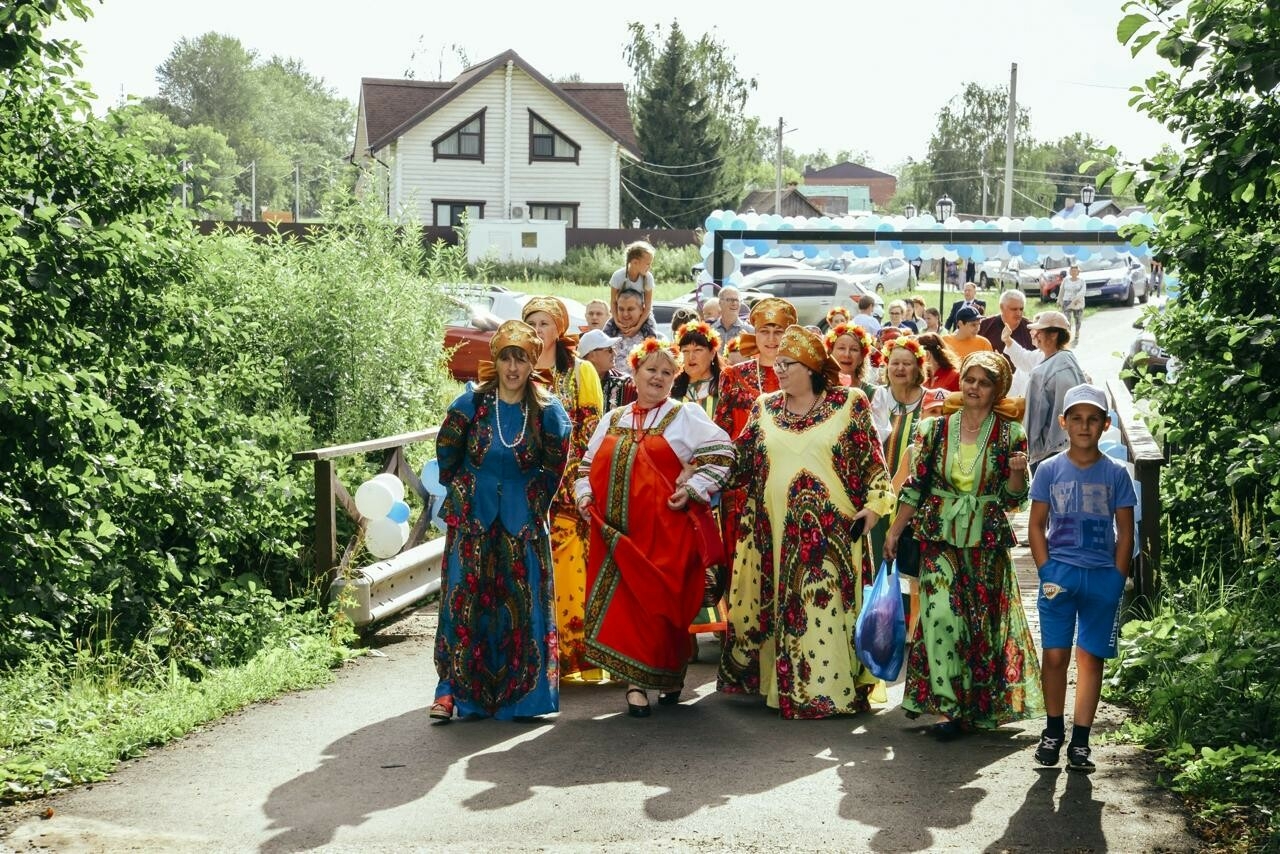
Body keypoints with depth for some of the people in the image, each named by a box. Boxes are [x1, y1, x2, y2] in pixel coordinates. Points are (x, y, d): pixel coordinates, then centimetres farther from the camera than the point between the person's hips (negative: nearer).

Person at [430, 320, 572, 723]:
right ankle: (452, 689, 1)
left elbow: (556, 464, 9)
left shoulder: (547, 411, -5)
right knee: (463, 602, -3)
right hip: (473, 518, 0)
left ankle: (522, 692, 14)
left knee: (523, 606, 3)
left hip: (522, 522, 1)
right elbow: (446, 451, 8)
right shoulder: (471, 403, -6)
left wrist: (537, 500, 8)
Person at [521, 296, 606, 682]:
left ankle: (574, 656, 0)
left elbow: (593, 430, -1)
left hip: (568, 488, -3)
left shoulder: (581, 372, 3)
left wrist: (579, 481, -10)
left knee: (571, 567, -6)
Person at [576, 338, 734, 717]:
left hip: (664, 531, -4)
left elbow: (721, 454, 0)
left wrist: (694, 488, -8)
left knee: (658, 603, -2)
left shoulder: (685, 416, 5)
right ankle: (637, 682, 3)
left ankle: (670, 675, 18)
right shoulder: (612, 420, 18)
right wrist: (585, 493, 8)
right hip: (615, 533, 4)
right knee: (621, 603, -2)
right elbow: (589, 465, 25)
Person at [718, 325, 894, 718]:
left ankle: (827, 685, 3)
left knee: (826, 606, -5)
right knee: (773, 606, 5)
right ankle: (782, 683, 17)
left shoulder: (849, 404, 1)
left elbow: (872, 460, 1)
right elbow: (741, 462, 14)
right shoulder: (765, 409, 12)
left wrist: (874, 504, -7)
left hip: (831, 530, -4)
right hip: (773, 531, 4)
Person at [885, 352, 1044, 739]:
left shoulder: (1010, 434, -1)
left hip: (986, 543, 0)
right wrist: (894, 532, 6)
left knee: (982, 621, 5)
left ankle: (978, 705, 20)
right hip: (939, 538, 0)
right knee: (941, 613, -13)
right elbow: (916, 486, 7)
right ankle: (948, 703, -7)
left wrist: (1017, 471, -20)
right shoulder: (936, 428, 2)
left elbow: (1013, 498, 0)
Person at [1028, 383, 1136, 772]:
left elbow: (1125, 531, 5)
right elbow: (1036, 525, 5)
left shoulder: (1116, 474, 3)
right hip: (1059, 574, 0)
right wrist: (1046, 572, -5)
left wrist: (1117, 579, -3)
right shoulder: (1049, 470, 2)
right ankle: (1053, 731, 16)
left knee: (1090, 658, 3)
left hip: (1103, 577, 0)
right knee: (1054, 654, 0)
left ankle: (1080, 741, 9)